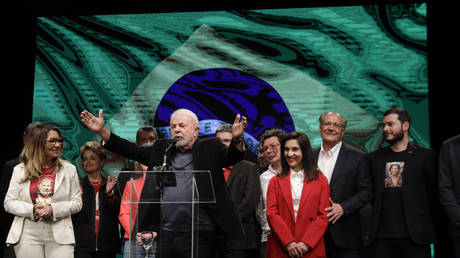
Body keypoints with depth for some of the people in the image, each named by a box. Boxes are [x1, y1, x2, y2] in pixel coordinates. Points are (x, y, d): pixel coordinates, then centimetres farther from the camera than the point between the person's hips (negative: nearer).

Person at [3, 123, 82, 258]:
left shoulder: (69, 169, 7)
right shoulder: (20, 170, 7)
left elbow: (76, 203, 4)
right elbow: (9, 203, 5)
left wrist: (53, 209, -12)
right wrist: (32, 210, -11)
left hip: (59, 236, 0)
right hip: (28, 235, 0)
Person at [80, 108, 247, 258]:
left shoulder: (209, 148, 3)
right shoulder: (162, 150, 15)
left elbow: (231, 156, -13)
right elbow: (132, 151, 13)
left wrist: (236, 140, -36)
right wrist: (102, 131, 4)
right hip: (166, 234, 4)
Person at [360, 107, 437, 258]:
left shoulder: (425, 155, 4)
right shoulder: (373, 158, 13)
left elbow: (433, 193, 4)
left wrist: (428, 226, 2)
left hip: (415, 236, -2)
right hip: (381, 236, 3)